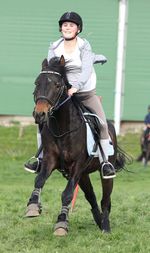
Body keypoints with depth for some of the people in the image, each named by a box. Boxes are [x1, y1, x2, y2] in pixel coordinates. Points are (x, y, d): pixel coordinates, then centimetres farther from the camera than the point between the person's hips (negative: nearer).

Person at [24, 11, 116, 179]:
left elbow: (86, 70, -25)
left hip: (86, 92, -3)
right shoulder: (54, 48, 0)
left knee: (102, 123, -14)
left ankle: (106, 162, -1)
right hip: (63, 93, 3)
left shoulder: (84, 46, -12)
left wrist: (76, 87, -41)